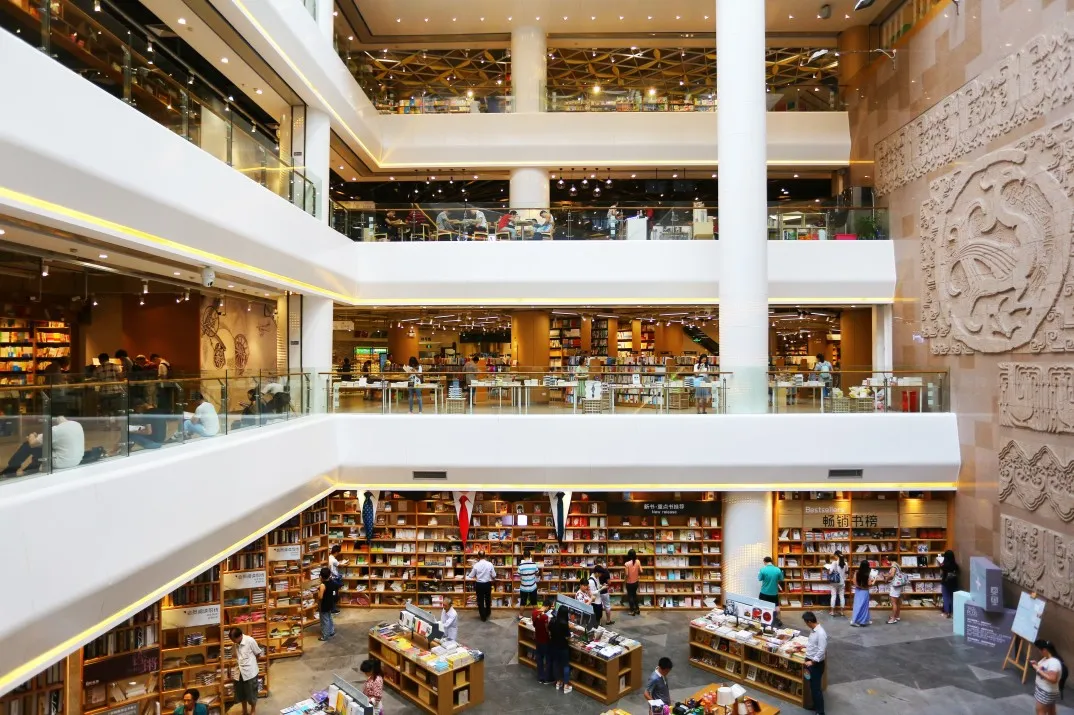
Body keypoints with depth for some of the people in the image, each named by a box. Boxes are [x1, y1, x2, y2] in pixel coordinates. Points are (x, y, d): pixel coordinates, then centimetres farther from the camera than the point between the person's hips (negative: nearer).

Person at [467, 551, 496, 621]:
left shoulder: (476, 565, -14)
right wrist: (492, 579, 16)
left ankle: (483, 616, 20)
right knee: (488, 599, 23)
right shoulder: (490, 564, -12)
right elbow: (494, 575, -6)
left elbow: (471, 576, -4)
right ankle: (487, 613, 42)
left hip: (479, 584, -2)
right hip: (487, 584, 2)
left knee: (480, 600, 12)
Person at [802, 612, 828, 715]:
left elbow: (822, 651, -27)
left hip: (816, 664, -9)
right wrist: (804, 646, 22)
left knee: (816, 688, 1)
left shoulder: (821, 633, -27)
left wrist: (812, 662, -23)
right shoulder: (812, 630, 2)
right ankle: (815, 705, 37)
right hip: (810, 661, 9)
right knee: (812, 686, 21)